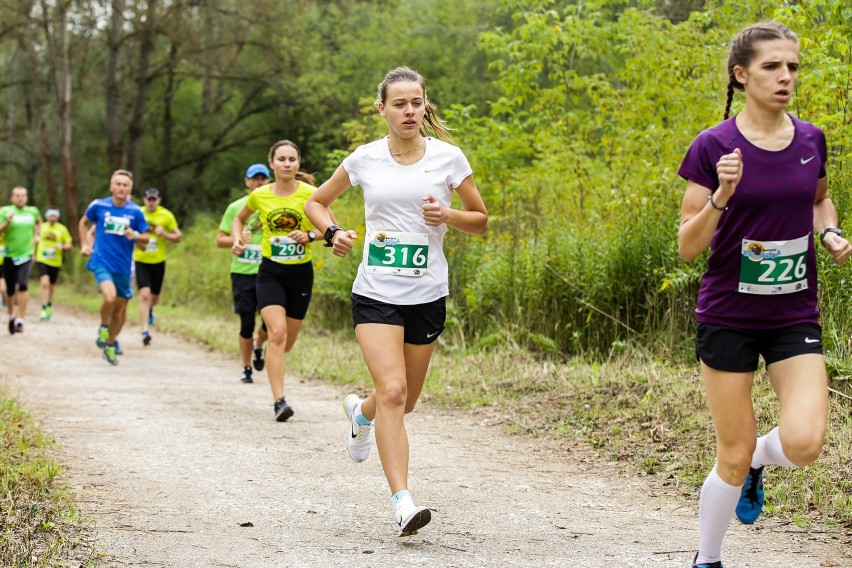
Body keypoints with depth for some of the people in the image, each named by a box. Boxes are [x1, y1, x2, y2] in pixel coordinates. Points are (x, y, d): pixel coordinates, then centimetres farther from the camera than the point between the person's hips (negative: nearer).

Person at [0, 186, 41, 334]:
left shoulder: (33, 211, 4)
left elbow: (38, 222, 28)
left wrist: (36, 235, 17)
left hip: (26, 255, 0)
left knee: (23, 285, -19)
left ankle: (20, 320, -16)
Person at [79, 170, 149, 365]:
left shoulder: (135, 211, -2)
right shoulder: (98, 206, -3)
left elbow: (144, 241, 3)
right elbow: (84, 223, 17)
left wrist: (135, 236, -17)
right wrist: (84, 244, 8)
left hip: (123, 266, 3)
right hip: (101, 262, -3)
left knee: (120, 307, 9)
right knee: (110, 296, -27)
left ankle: (110, 344, 31)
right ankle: (103, 327, 2)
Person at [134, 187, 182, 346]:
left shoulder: (166, 216, -4)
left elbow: (178, 237, 1)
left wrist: (164, 233, -17)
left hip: (158, 261, 2)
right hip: (140, 261, -2)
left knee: (154, 296, 15)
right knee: (144, 294, -17)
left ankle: (149, 309, 53)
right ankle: (145, 331, -17)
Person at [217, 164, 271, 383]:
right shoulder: (236, 207, 5)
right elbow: (220, 240, 7)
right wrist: (237, 239, -13)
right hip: (242, 272, -1)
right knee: (246, 322, 0)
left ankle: (258, 347, 25)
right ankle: (246, 368, 17)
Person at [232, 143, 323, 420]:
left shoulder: (310, 194, -8)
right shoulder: (259, 195, -2)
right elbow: (239, 219, 18)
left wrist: (310, 236, -18)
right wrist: (237, 240, -1)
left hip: (301, 273, 1)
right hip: (270, 273, -1)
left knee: (287, 341, 12)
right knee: (277, 333, -20)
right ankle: (279, 401, -21)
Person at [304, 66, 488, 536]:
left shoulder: (448, 157, -1)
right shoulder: (365, 159, 0)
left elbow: (481, 220, 7)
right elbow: (316, 203, 13)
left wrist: (448, 215, -14)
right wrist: (332, 233, -8)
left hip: (427, 297, 2)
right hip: (375, 294, -2)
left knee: (405, 400, 13)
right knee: (392, 391, -18)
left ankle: (360, 411, 49)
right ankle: (402, 501, -18)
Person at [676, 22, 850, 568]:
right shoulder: (714, 146, -10)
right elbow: (688, 247, -10)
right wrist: (722, 195, -26)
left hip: (795, 317, 3)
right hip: (729, 316, -3)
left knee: (804, 443, -16)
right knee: (733, 457, 2)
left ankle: (757, 460, 20)